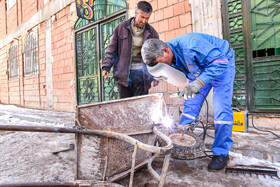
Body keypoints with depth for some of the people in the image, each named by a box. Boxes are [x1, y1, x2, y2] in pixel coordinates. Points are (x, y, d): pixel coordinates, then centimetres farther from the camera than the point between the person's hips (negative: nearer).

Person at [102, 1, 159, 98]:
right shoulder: (121, 28, 6)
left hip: (142, 74, 0)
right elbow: (112, 49, 8)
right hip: (123, 73, 0)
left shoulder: (152, 33, 8)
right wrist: (106, 67, -2)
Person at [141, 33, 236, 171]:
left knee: (221, 109, -14)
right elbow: (187, 70, 5)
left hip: (222, 64, -6)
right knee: (190, 104, 0)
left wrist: (198, 83, -45)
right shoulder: (171, 56, -12)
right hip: (200, 69, 7)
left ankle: (221, 153, -4)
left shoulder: (189, 45, -37)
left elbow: (220, 61, -37)